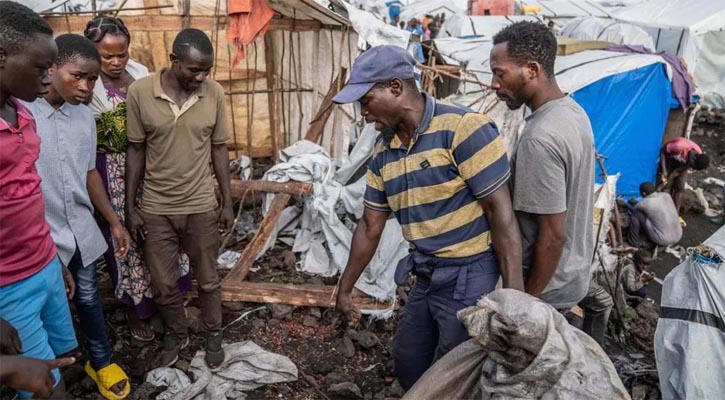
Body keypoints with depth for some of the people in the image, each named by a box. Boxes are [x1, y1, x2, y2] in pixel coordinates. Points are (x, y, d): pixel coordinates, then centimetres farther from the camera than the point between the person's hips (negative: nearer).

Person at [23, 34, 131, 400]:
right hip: (40, 237, -5)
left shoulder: (84, 115, 2)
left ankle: (100, 362, 40)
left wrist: (114, 222, 12)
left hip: (82, 231, 5)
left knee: (88, 298, 20)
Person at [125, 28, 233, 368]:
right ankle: (176, 334, 40)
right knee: (163, 285, 14)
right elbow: (135, 151, -3)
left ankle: (213, 334, 38)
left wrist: (227, 203, 1)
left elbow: (219, 150, 0)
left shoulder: (214, 93, -8)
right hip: (155, 209, 0)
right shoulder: (139, 92, -12)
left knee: (207, 280, 15)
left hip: (202, 207, 0)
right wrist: (130, 207, -2)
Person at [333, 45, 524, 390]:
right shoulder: (383, 152, 5)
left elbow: (500, 210, -18)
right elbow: (370, 227, 12)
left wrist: (514, 292, -19)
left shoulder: (463, 128, -18)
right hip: (426, 279, 8)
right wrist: (345, 289, 18)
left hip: (470, 277, -7)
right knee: (408, 366, 22)